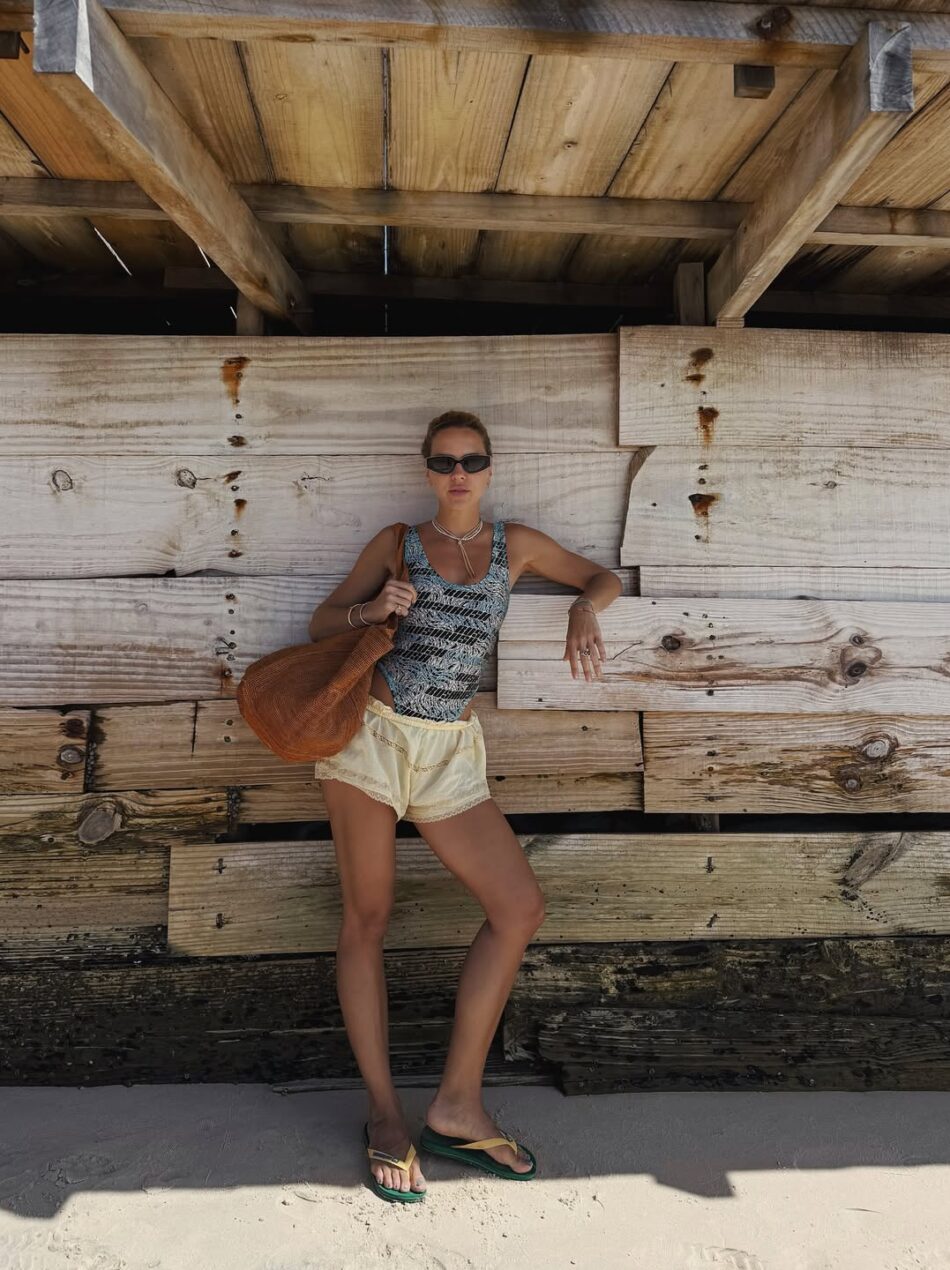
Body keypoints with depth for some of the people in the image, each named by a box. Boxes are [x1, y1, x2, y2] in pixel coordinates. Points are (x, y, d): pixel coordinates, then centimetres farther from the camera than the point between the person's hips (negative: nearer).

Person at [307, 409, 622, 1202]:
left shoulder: (515, 545, 10)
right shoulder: (396, 543, 6)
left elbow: (602, 578, 19)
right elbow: (322, 622, 10)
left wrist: (584, 612, -3)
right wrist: (372, 609, -11)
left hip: (450, 751, 2)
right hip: (371, 734, -2)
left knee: (521, 906, -7)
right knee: (367, 918, -1)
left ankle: (458, 1104, 5)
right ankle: (385, 1114, 12)